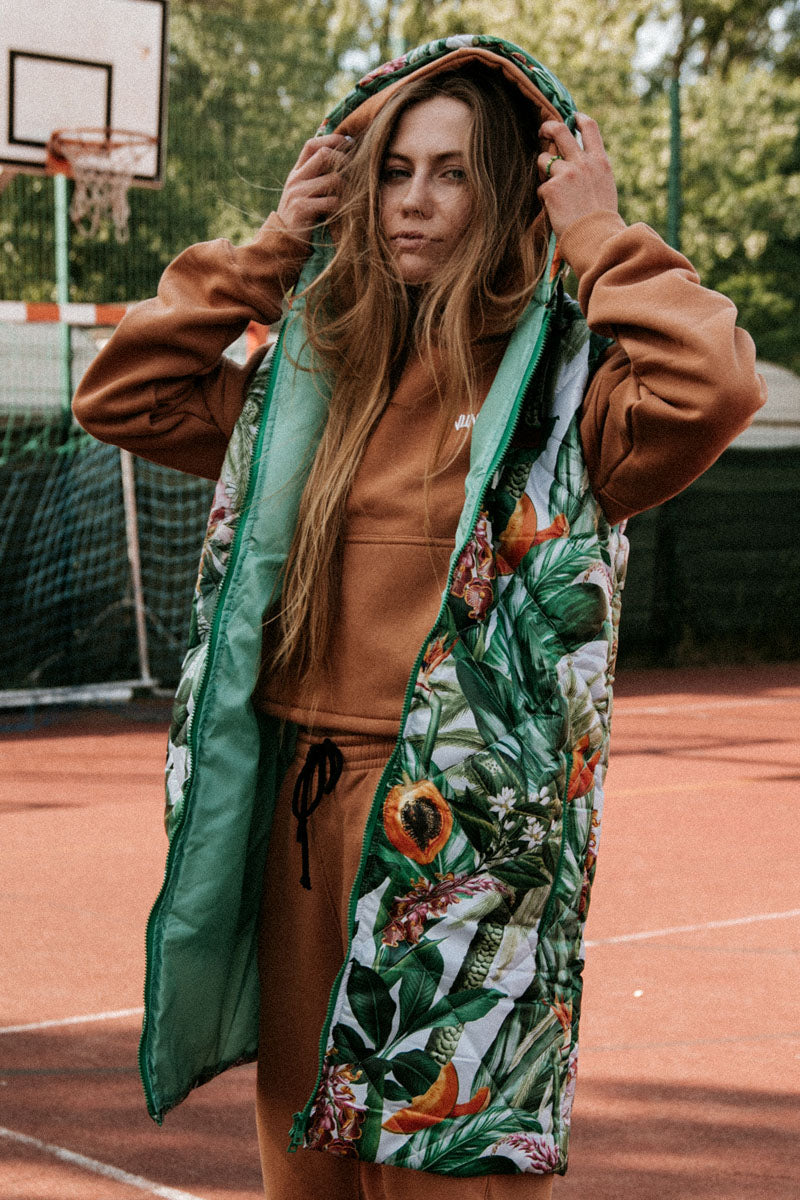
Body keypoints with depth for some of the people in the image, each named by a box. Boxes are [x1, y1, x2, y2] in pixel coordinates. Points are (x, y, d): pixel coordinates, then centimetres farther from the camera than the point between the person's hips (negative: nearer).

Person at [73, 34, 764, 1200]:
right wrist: (270, 250, 9)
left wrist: (598, 237, -11)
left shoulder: (565, 385, -5)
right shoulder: (320, 380, 12)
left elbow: (715, 387, -25)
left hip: (461, 846, -6)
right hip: (299, 827, 6)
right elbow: (119, 396, 16)